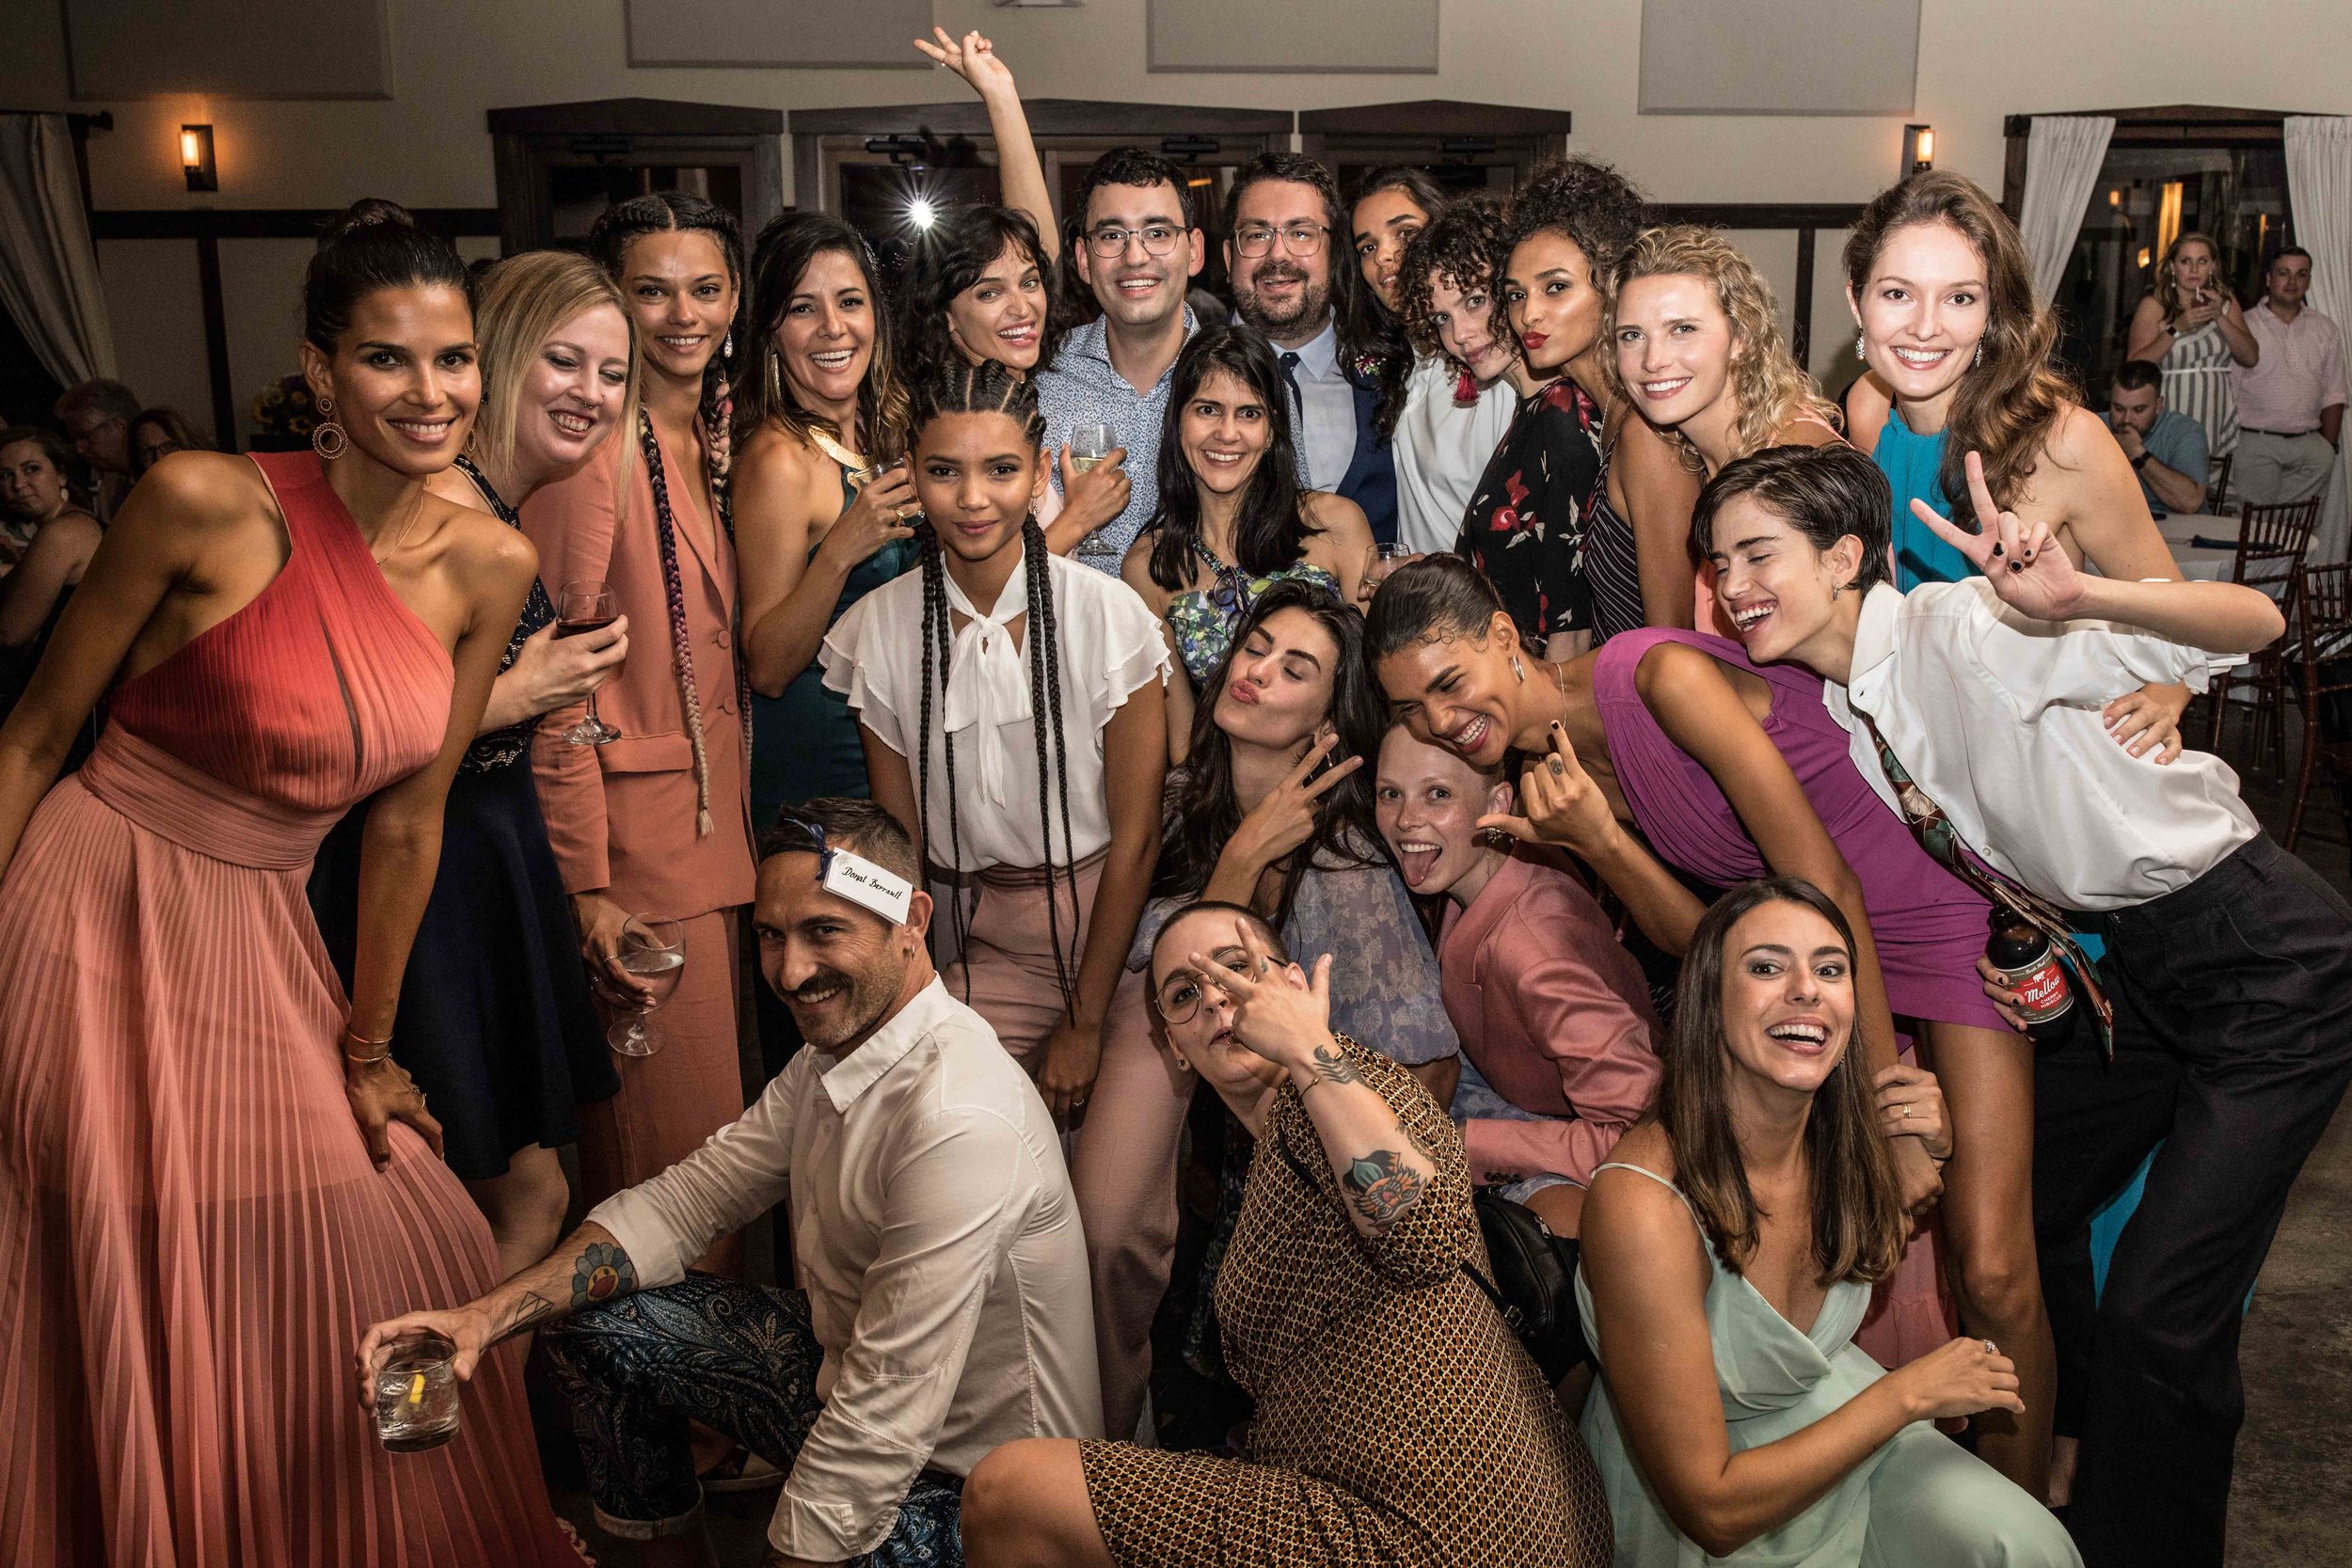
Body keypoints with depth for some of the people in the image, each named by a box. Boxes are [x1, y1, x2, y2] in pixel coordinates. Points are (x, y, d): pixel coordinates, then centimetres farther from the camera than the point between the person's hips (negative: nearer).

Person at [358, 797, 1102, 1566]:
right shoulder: (834, 1052, -1)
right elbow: (684, 1200, 3)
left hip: (963, 1480, -8)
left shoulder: (960, 1123, -32)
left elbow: (887, 1418, -31)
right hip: (849, 1376, 8)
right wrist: (490, 1313, -9)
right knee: (589, 1314, 6)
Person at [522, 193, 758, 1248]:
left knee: (720, 1125, 14)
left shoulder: (716, 441, 13)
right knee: (671, 1136, -1)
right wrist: (586, 892, -18)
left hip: (718, 823, 8)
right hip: (634, 834, -8)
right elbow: (558, 684, -14)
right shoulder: (596, 445, -11)